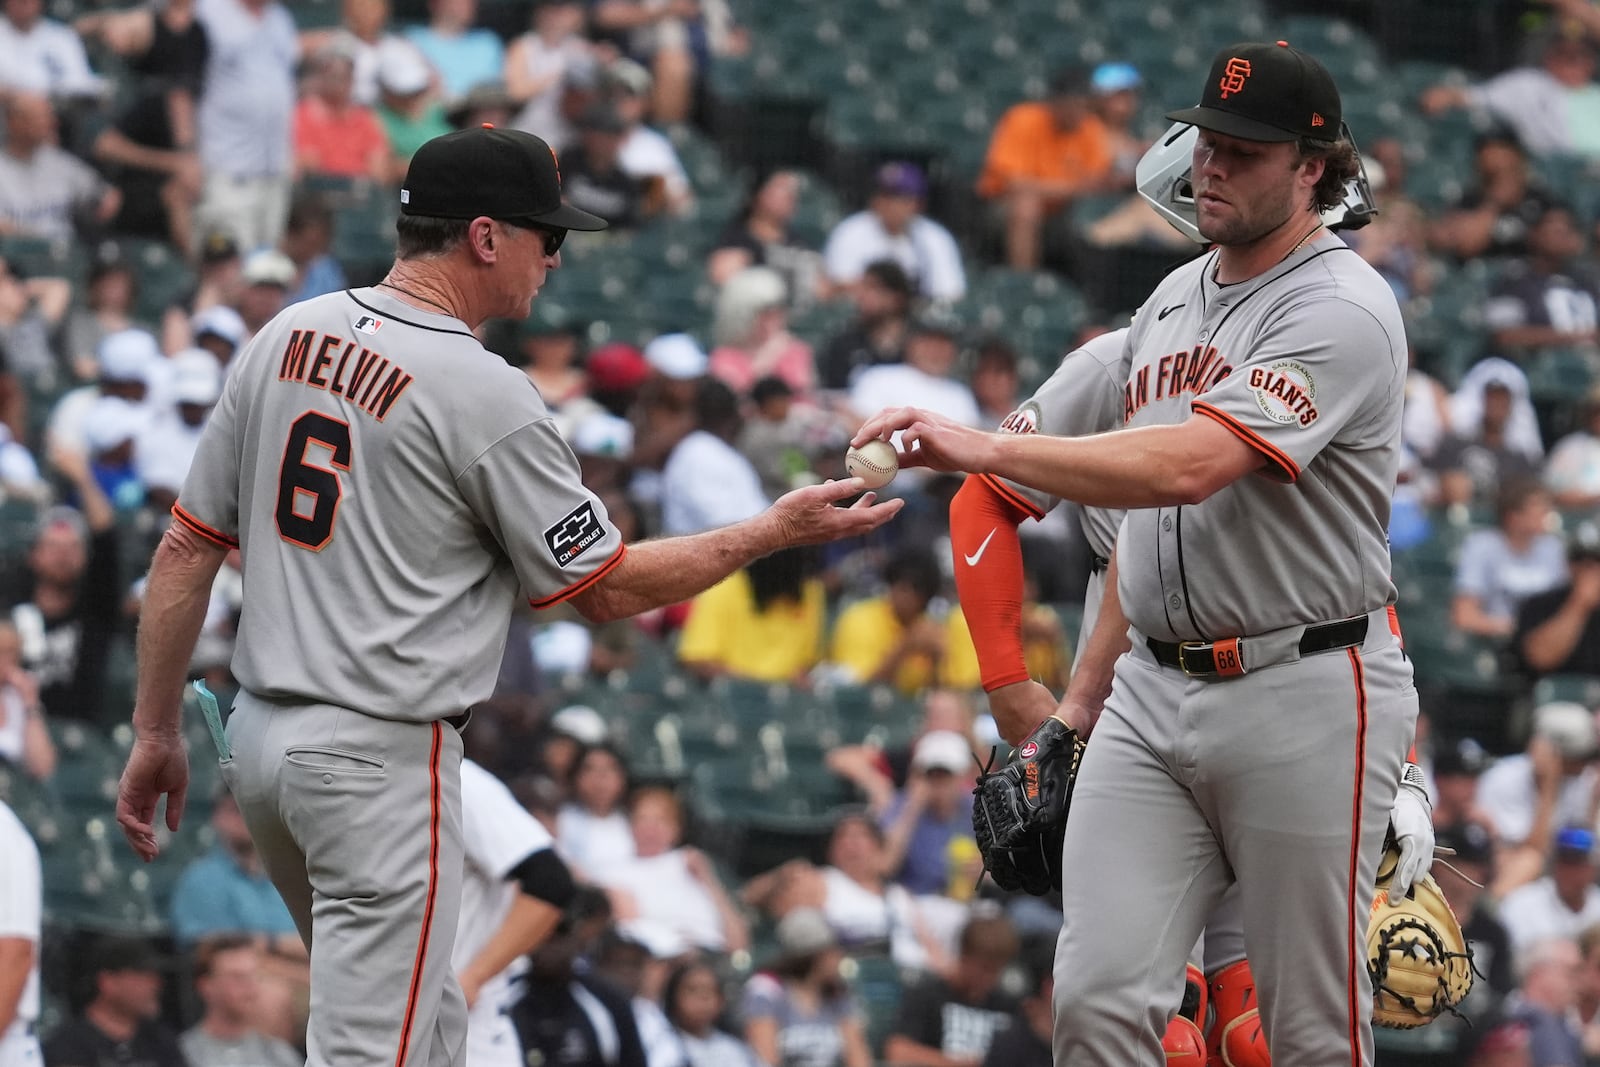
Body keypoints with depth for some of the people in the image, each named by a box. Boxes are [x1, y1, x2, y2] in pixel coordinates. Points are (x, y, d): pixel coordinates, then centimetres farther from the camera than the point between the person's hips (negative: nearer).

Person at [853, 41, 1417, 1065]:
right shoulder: (1174, 299, 15)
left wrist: (984, 449, -29)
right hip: (1152, 689, 7)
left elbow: (1189, 467, -27)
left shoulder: (1342, 310, -13)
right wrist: (1082, 701, 20)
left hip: (1303, 699, -7)